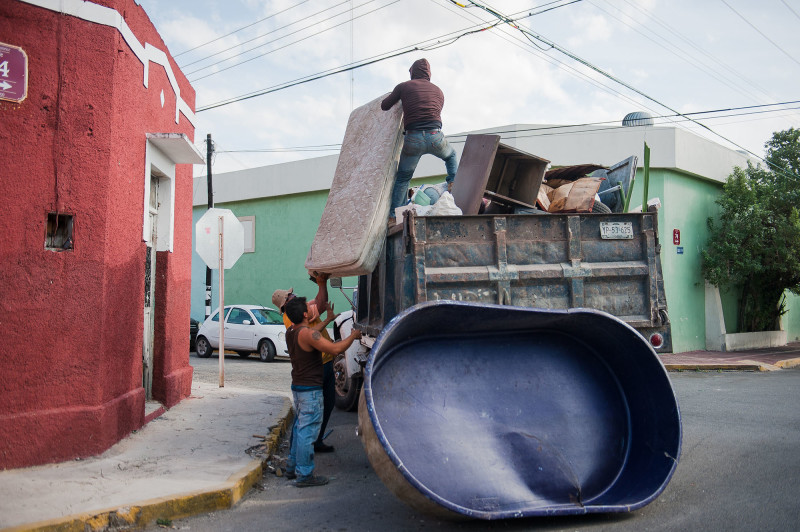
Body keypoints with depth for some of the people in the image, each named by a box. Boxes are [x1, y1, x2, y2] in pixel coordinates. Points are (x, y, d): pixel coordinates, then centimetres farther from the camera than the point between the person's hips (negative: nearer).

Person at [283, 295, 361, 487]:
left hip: (297, 386, 9)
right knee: (307, 430, -4)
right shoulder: (307, 334, -22)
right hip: (310, 390, -9)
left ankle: (292, 467, 29)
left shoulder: (291, 332, 6)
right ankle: (304, 474, 2)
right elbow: (335, 349, -28)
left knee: (299, 428, 20)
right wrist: (353, 336, -13)